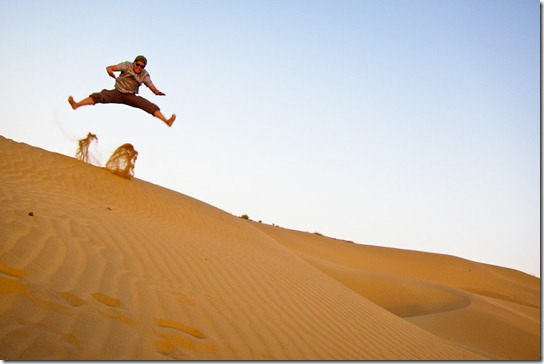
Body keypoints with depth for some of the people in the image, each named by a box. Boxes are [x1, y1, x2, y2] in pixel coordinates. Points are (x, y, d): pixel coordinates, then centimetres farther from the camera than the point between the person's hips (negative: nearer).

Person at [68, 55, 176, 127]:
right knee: (99, 96, -24)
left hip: (131, 96, 0)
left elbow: (153, 89, -11)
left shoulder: (145, 75, -6)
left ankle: (167, 121, -30)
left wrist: (158, 92, -37)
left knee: (150, 106, -19)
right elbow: (109, 68, -16)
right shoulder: (127, 65, -11)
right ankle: (76, 104, -33)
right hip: (118, 92, 0)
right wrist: (111, 73, -41)